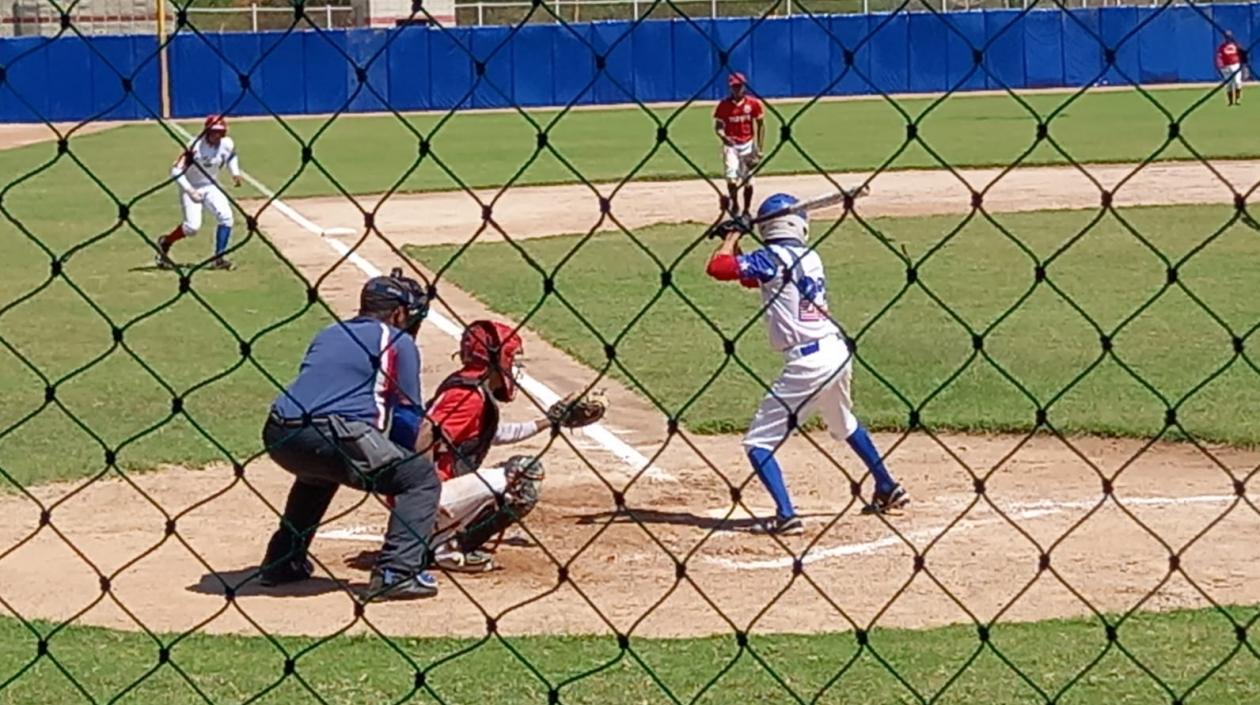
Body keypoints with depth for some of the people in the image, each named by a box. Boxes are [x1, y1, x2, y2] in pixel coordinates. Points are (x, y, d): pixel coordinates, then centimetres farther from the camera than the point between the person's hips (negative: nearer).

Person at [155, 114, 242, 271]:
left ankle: (219, 258, -10)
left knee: (226, 216, -17)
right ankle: (165, 243, 12)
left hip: (211, 187, 5)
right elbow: (176, 171, -24)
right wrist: (189, 190, -29)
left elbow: (231, 157, 17)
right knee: (192, 226, -17)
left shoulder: (227, 145, -9)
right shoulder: (195, 147, -25)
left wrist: (235, 173, 0)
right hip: (191, 188, -5)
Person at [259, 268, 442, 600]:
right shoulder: (399, 342, 11)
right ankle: (396, 572, -10)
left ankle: (282, 561, 39)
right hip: (333, 434, -7)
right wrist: (391, 467, 24)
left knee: (318, 473, 40)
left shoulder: (327, 334, 30)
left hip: (279, 435, 7)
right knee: (422, 478, 5)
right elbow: (407, 417, 8)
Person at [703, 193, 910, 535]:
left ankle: (786, 516, -15)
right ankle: (888, 490, 44)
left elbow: (717, 267, -16)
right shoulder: (810, 257, 11)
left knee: (758, 442, -1)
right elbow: (753, 277, 24)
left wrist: (732, 235, 1)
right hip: (837, 352, 8)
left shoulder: (771, 258, -10)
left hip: (807, 364, -8)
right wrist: (735, 239, 17)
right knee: (844, 424, 34)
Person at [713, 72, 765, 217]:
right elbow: (718, 125, -1)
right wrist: (723, 137, -24)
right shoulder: (724, 105, -3)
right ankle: (734, 205, 6)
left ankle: (746, 211, 19)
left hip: (748, 145, 1)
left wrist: (759, 148, -3)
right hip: (731, 144, -1)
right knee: (731, 176, -16)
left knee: (748, 180, 6)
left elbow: (760, 125, 2)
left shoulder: (753, 104, -3)